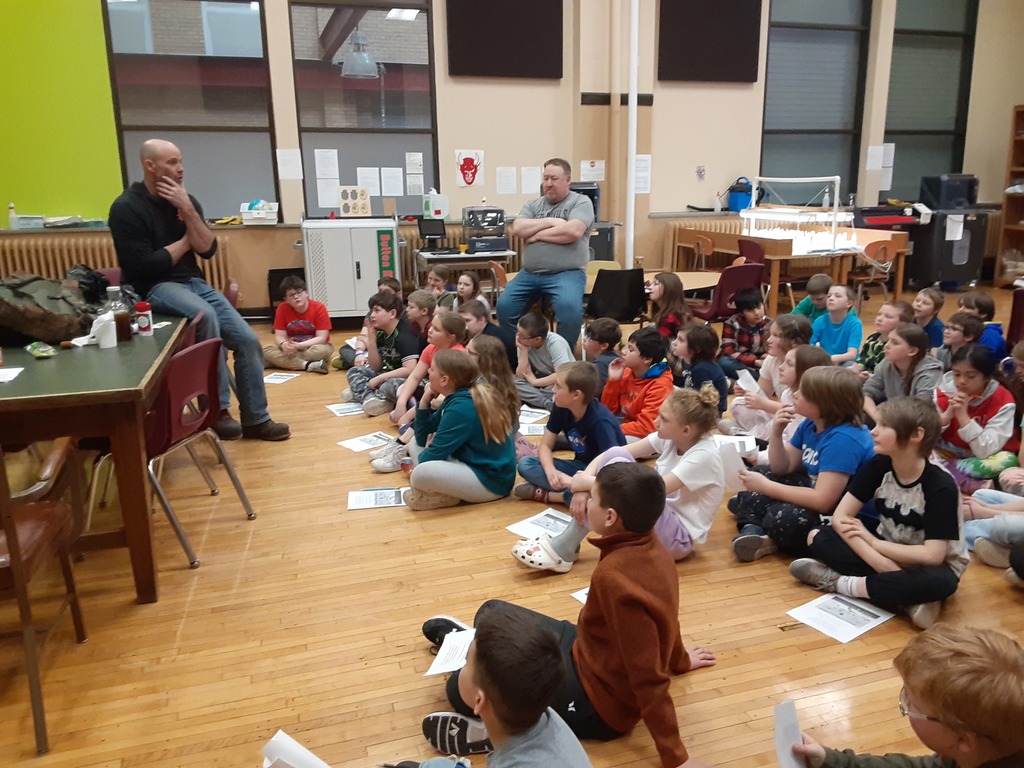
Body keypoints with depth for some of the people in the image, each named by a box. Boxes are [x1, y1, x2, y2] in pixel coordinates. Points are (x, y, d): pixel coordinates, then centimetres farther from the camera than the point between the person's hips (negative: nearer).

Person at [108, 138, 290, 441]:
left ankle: (255, 419, 6)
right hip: (154, 287, -6)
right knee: (205, 314, -37)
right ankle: (217, 409, -24)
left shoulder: (184, 199, 8)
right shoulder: (127, 208, -9)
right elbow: (142, 267, -16)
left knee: (247, 339, -8)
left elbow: (208, 250, -1)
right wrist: (185, 241, -5)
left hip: (193, 282, 6)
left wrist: (187, 210, -13)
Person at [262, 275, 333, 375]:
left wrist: (299, 345, -32)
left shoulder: (319, 308, -16)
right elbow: (279, 336, -8)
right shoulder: (282, 308, -7)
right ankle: (308, 365, -36)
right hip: (293, 348, 3)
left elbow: (321, 338, -19)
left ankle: (282, 362, -27)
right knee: (266, 351, -24)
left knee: (324, 350, -38)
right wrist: (284, 344, -32)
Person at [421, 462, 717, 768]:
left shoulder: (614, 577, -36)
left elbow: (647, 676, -31)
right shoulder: (649, 546, -8)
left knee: (461, 686, -19)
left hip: (596, 700, -9)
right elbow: (663, 616, 11)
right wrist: (679, 660, 29)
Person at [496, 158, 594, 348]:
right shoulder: (533, 204, 17)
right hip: (529, 273, 5)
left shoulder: (581, 202, 3)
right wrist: (549, 221, -8)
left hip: (566, 273, -5)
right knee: (504, 306, -11)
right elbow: (517, 229, 0)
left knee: (570, 309, -31)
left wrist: (538, 234, -5)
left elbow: (573, 231, -16)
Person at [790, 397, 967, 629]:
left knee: (937, 583, -39)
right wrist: (879, 561, -30)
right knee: (820, 538, -17)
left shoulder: (941, 486, -25)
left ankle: (841, 582, -22)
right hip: (887, 554, 4)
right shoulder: (878, 466, -12)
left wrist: (872, 541, -20)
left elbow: (933, 555, -29)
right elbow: (841, 516, -16)